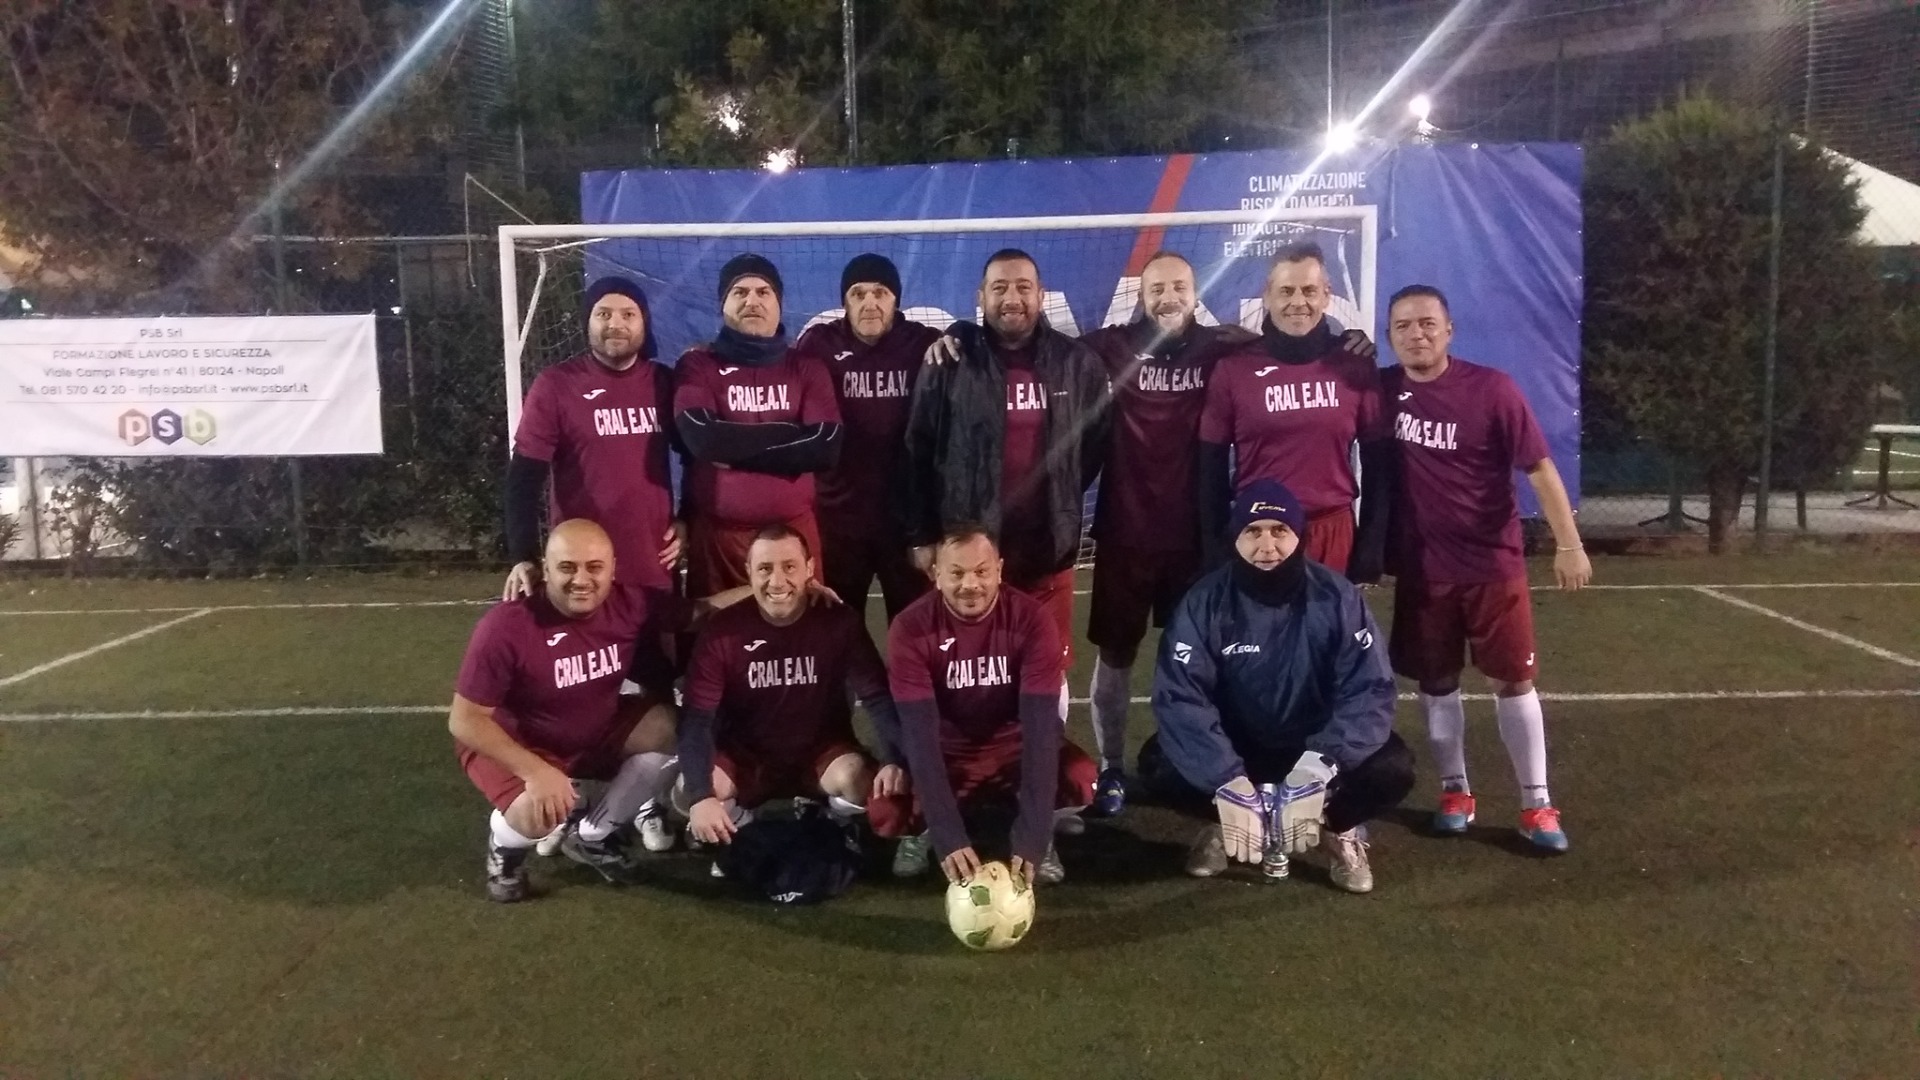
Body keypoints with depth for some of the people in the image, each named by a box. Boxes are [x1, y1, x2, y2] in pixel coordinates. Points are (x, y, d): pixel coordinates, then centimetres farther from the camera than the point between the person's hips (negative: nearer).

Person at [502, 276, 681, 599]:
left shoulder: (664, 382, 5)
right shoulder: (555, 385, -4)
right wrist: (523, 558, -18)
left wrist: (688, 520, 5)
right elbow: (524, 476, -8)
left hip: (656, 566, 3)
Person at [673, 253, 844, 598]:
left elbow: (825, 447, -6)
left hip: (793, 528, 1)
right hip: (717, 530, -1)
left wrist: (734, 447, -9)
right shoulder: (697, 365, 6)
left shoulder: (807, 368, 10)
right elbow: (701, 437, -13)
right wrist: (789, 434, -8)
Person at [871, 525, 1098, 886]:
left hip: (1012, 745, 0)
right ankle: (922, 831, 9)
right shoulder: (910, 629, -21)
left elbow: (1040, 723, -28)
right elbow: (919, 732, -28)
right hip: (946, 752, 0)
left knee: (1081, 781, -30)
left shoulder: (1031, 620, -21)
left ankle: (1032, 833, 4)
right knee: (883, 812, -28)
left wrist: (1033, 835, -36)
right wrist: (948, 836, -38)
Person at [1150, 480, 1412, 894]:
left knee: (1392, 769, -28)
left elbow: (1370, 688, -21)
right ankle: (1229, 824, 5)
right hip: (1236, 748, 0)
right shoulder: (1205, 602, -17)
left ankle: (1337, 829, 5)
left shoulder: (1337, 598, -16)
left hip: (1316, 745, 0)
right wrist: (1228, 781, -38)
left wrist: (1319, 767, -37)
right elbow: (1179, 696, -25)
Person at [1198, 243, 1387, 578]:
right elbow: (1212, 466, 1)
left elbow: (1377, 461, 6)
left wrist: (1371, 545, 3)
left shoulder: (1356, 366, 1)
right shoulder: (1233, 368, -2)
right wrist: (1217, 546, -1)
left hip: (1333, 532, 1)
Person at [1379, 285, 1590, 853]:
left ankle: (1536, 805, 15)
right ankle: (1455, 792, 26)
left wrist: (1569, 544, -15)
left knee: (1515, 680, 5)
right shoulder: (1382, 389, -4)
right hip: (1421, 569, 3)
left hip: (1494, 564, -2)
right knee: (1436, 681, 11)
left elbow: (1539, 467, -10)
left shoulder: (1492, 389, -12)